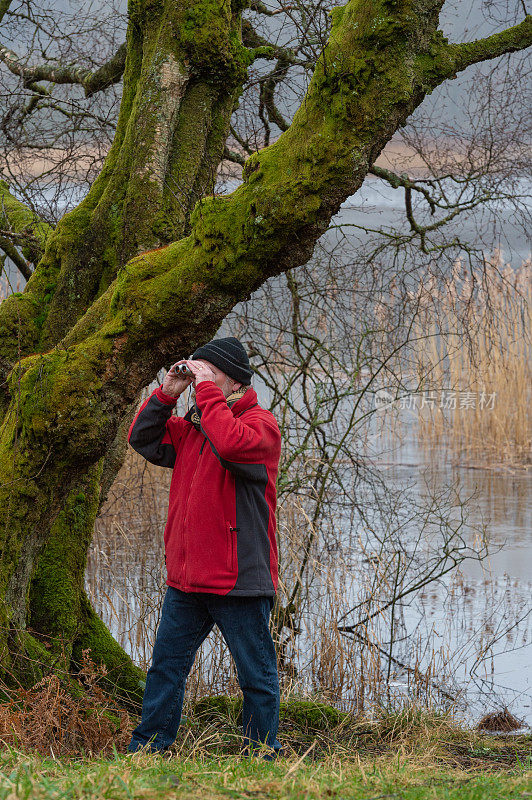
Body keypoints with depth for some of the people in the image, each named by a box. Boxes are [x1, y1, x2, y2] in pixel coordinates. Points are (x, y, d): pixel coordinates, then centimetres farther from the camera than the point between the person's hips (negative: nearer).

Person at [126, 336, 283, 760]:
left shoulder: (261, 423, -8)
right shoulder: (192, 426, 14)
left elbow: (231, 444, -29)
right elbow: (143, 439, 14)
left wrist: (206, 390, -20)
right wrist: (167, 393, 3)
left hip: (238, 580, -7)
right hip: (186, 580, 7)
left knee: (256, 675, 2)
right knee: (166, 666, 11)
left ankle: (262, 754, 11)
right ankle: (146, 749, 18)